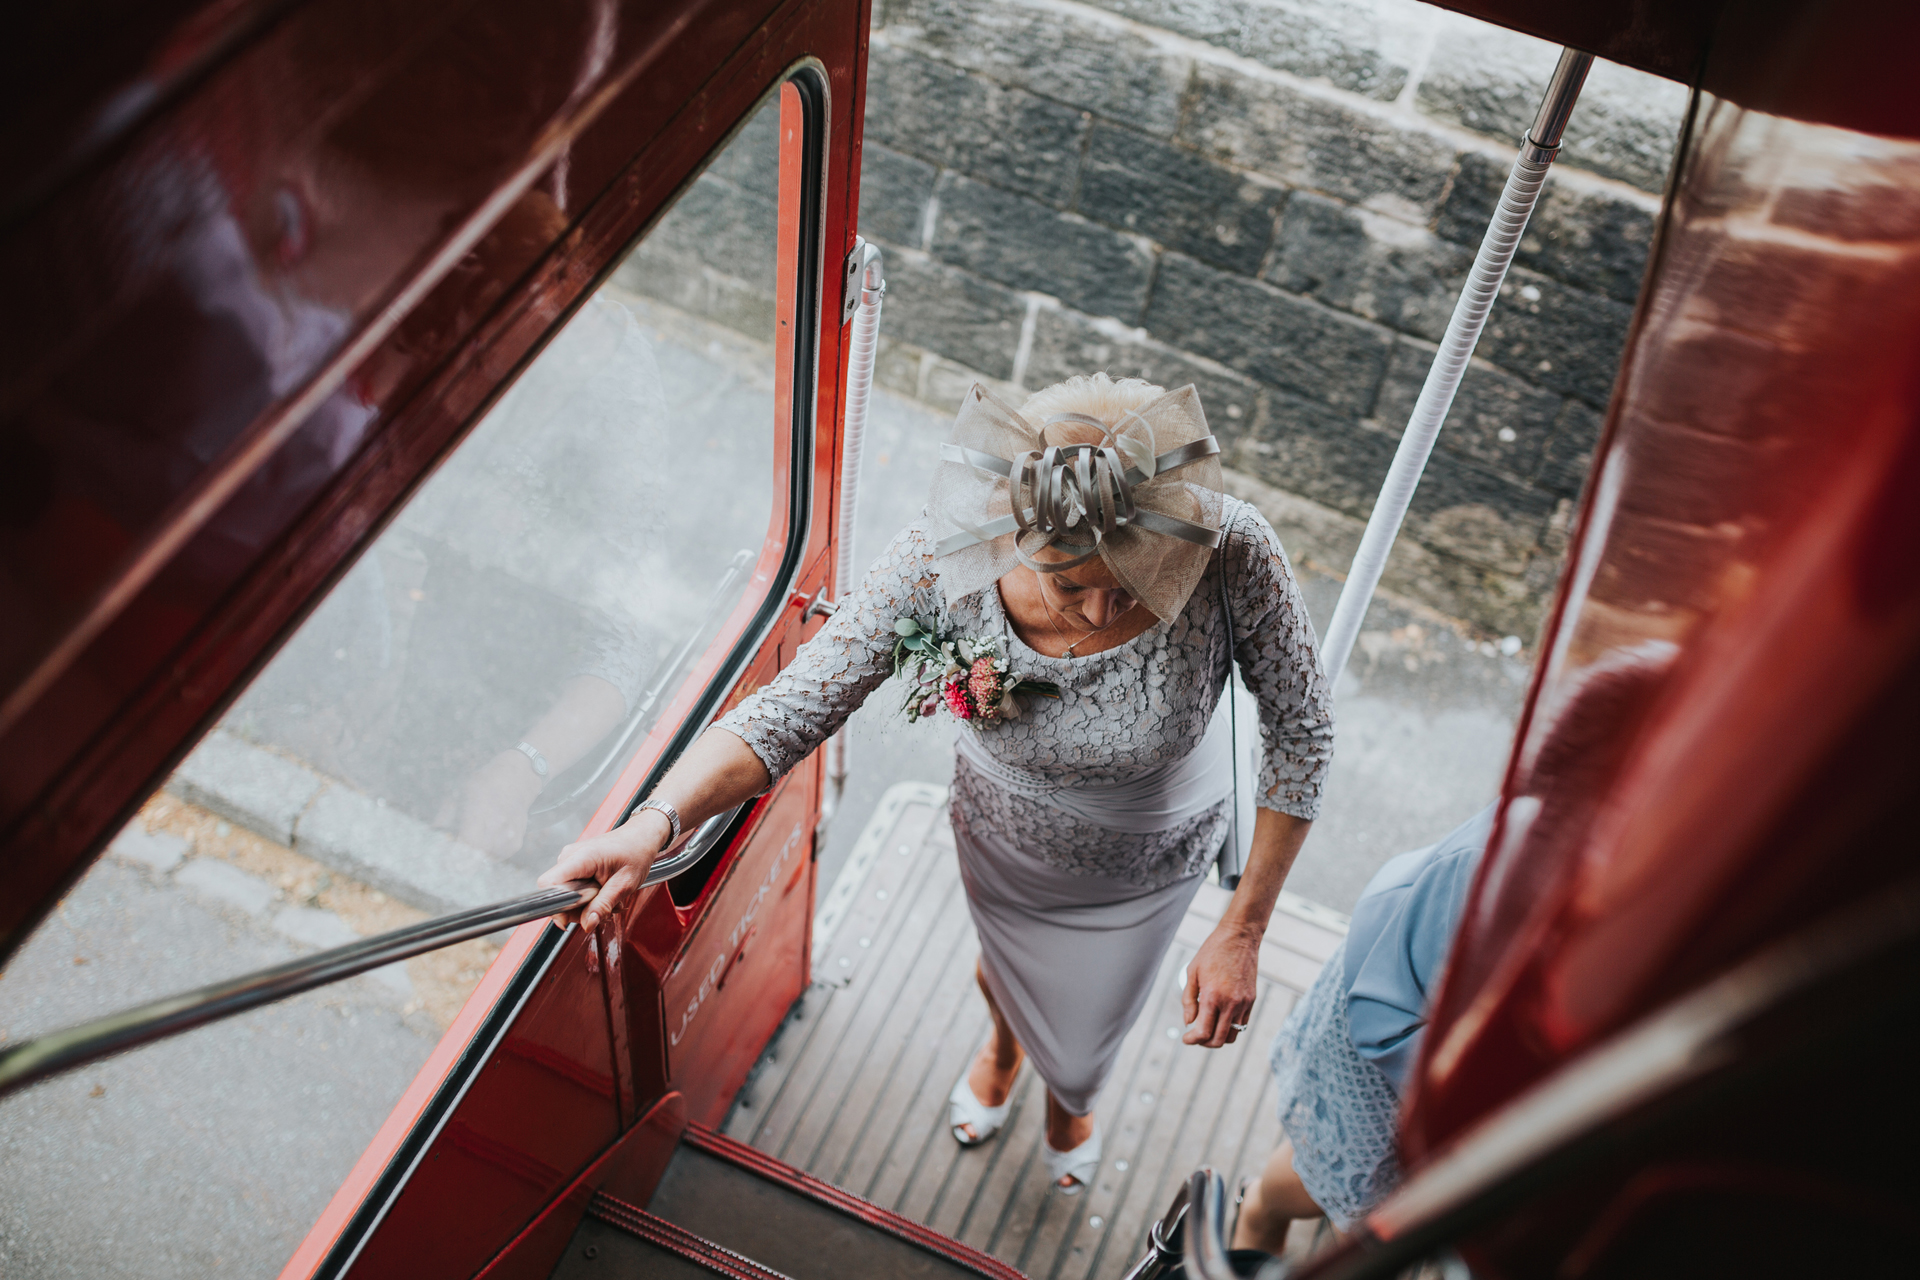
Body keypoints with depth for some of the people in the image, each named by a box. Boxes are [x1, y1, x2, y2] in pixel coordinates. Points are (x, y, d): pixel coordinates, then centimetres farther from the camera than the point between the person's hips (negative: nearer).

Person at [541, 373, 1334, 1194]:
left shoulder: (1228, 551, -39)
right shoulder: (941, 560, -38)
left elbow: (1302, 734, -24)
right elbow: (793, 707, -33)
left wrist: (1242, 930, -23)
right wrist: (653, 823, -50)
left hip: (1150, 856, 0)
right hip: (1006, 840, 0)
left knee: (1082, 1047, 26)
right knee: (1009, 972, 34)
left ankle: (1071, 1094, 69)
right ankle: (1004, 1043, 76)